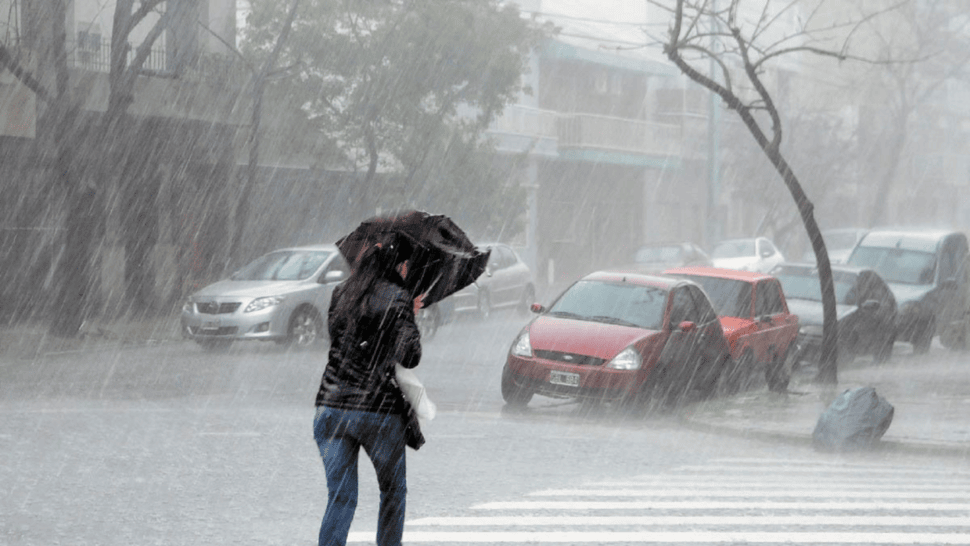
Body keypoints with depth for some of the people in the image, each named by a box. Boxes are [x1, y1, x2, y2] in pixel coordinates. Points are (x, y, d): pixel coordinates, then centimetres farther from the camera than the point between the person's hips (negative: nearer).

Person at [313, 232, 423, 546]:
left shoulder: (341, 294, 10)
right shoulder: (396, 298, -7)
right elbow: (409, 357, -15)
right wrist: (411, 321, 5)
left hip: (331, 406, 4)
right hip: (379, 410, -4)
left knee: (340, 497, 6)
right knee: (393, 491, 18)